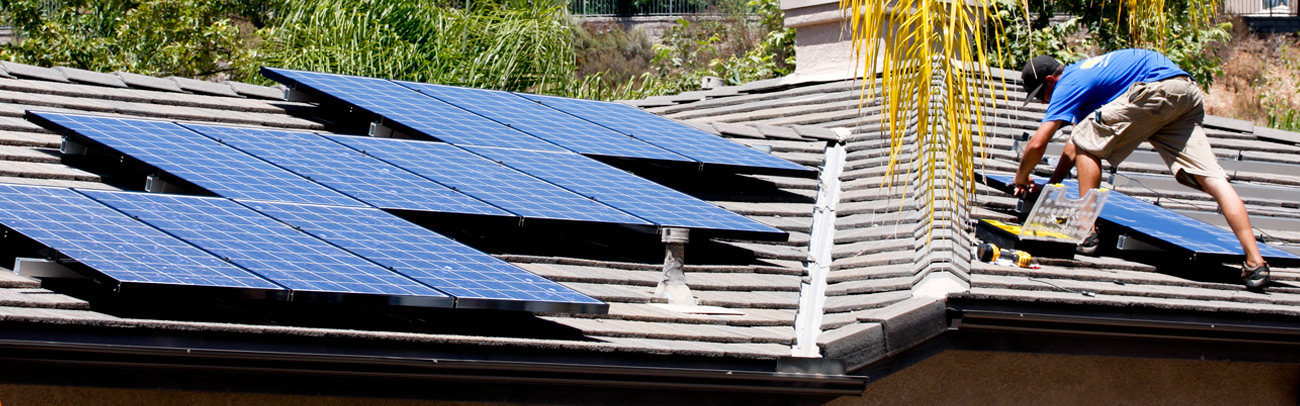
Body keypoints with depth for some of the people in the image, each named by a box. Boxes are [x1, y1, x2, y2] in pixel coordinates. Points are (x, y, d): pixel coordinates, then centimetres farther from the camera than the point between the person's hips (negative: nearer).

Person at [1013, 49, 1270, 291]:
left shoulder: (1069, 84, 3)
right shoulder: (1081, 73, 31)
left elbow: (1037, 143, -2)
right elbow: (1074, 147, 40)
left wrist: (1021, 179, 16)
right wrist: (1050, 185, 41)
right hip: (1188, 94, 9)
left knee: (1087, 143, 4)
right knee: (1211, 178, -1)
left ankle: (1087, 231, -2)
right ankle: (1255, 262, -12)